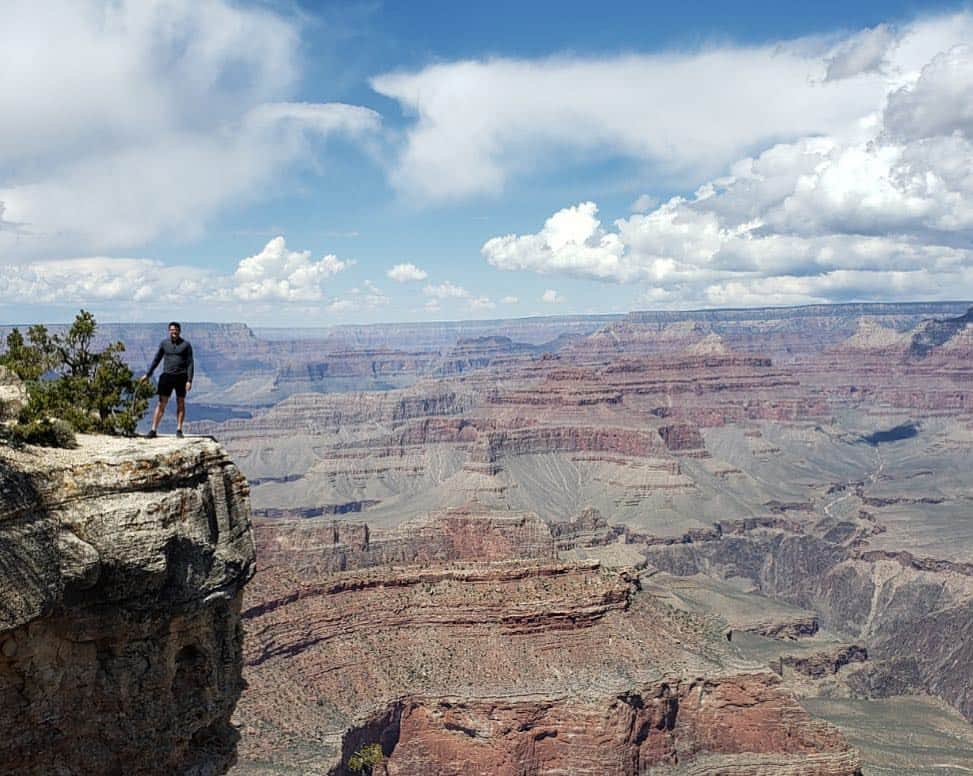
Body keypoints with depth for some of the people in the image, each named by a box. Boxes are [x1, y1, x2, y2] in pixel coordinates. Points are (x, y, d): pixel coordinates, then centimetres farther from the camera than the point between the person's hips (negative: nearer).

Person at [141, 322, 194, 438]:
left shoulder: (186, 345, 1)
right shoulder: (164, 343, 8)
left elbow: (190, 363, -2)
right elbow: (156, 360, 15)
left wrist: (189, 380, -11)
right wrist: (147, 374, 11)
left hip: (181, 377, -1)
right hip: (167, 376, 1)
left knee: (181, 403, 3)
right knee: (161, 403, -2)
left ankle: (179, 430, 10)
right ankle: (153, 430, -2)